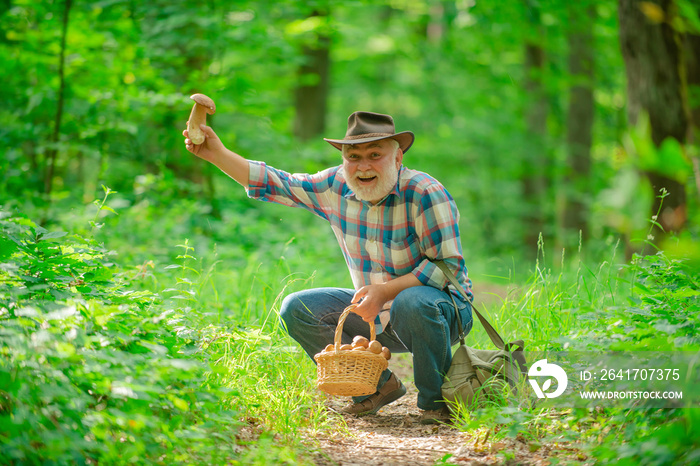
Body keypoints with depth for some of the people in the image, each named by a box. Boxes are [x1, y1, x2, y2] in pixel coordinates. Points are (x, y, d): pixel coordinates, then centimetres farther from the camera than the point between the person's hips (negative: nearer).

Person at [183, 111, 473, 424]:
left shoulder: (425, 194, -21)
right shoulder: (336, 187, -4)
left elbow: (449, 266, -23)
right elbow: (277, 184, 4)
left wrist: (386, 290, -31)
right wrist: (218, 154, -7)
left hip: (442, 308, -6)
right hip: (375, 312, 6)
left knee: (413, 302, -40)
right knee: (297, 309, -6)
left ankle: (438, 401, -16)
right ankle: (377, 386, 4)